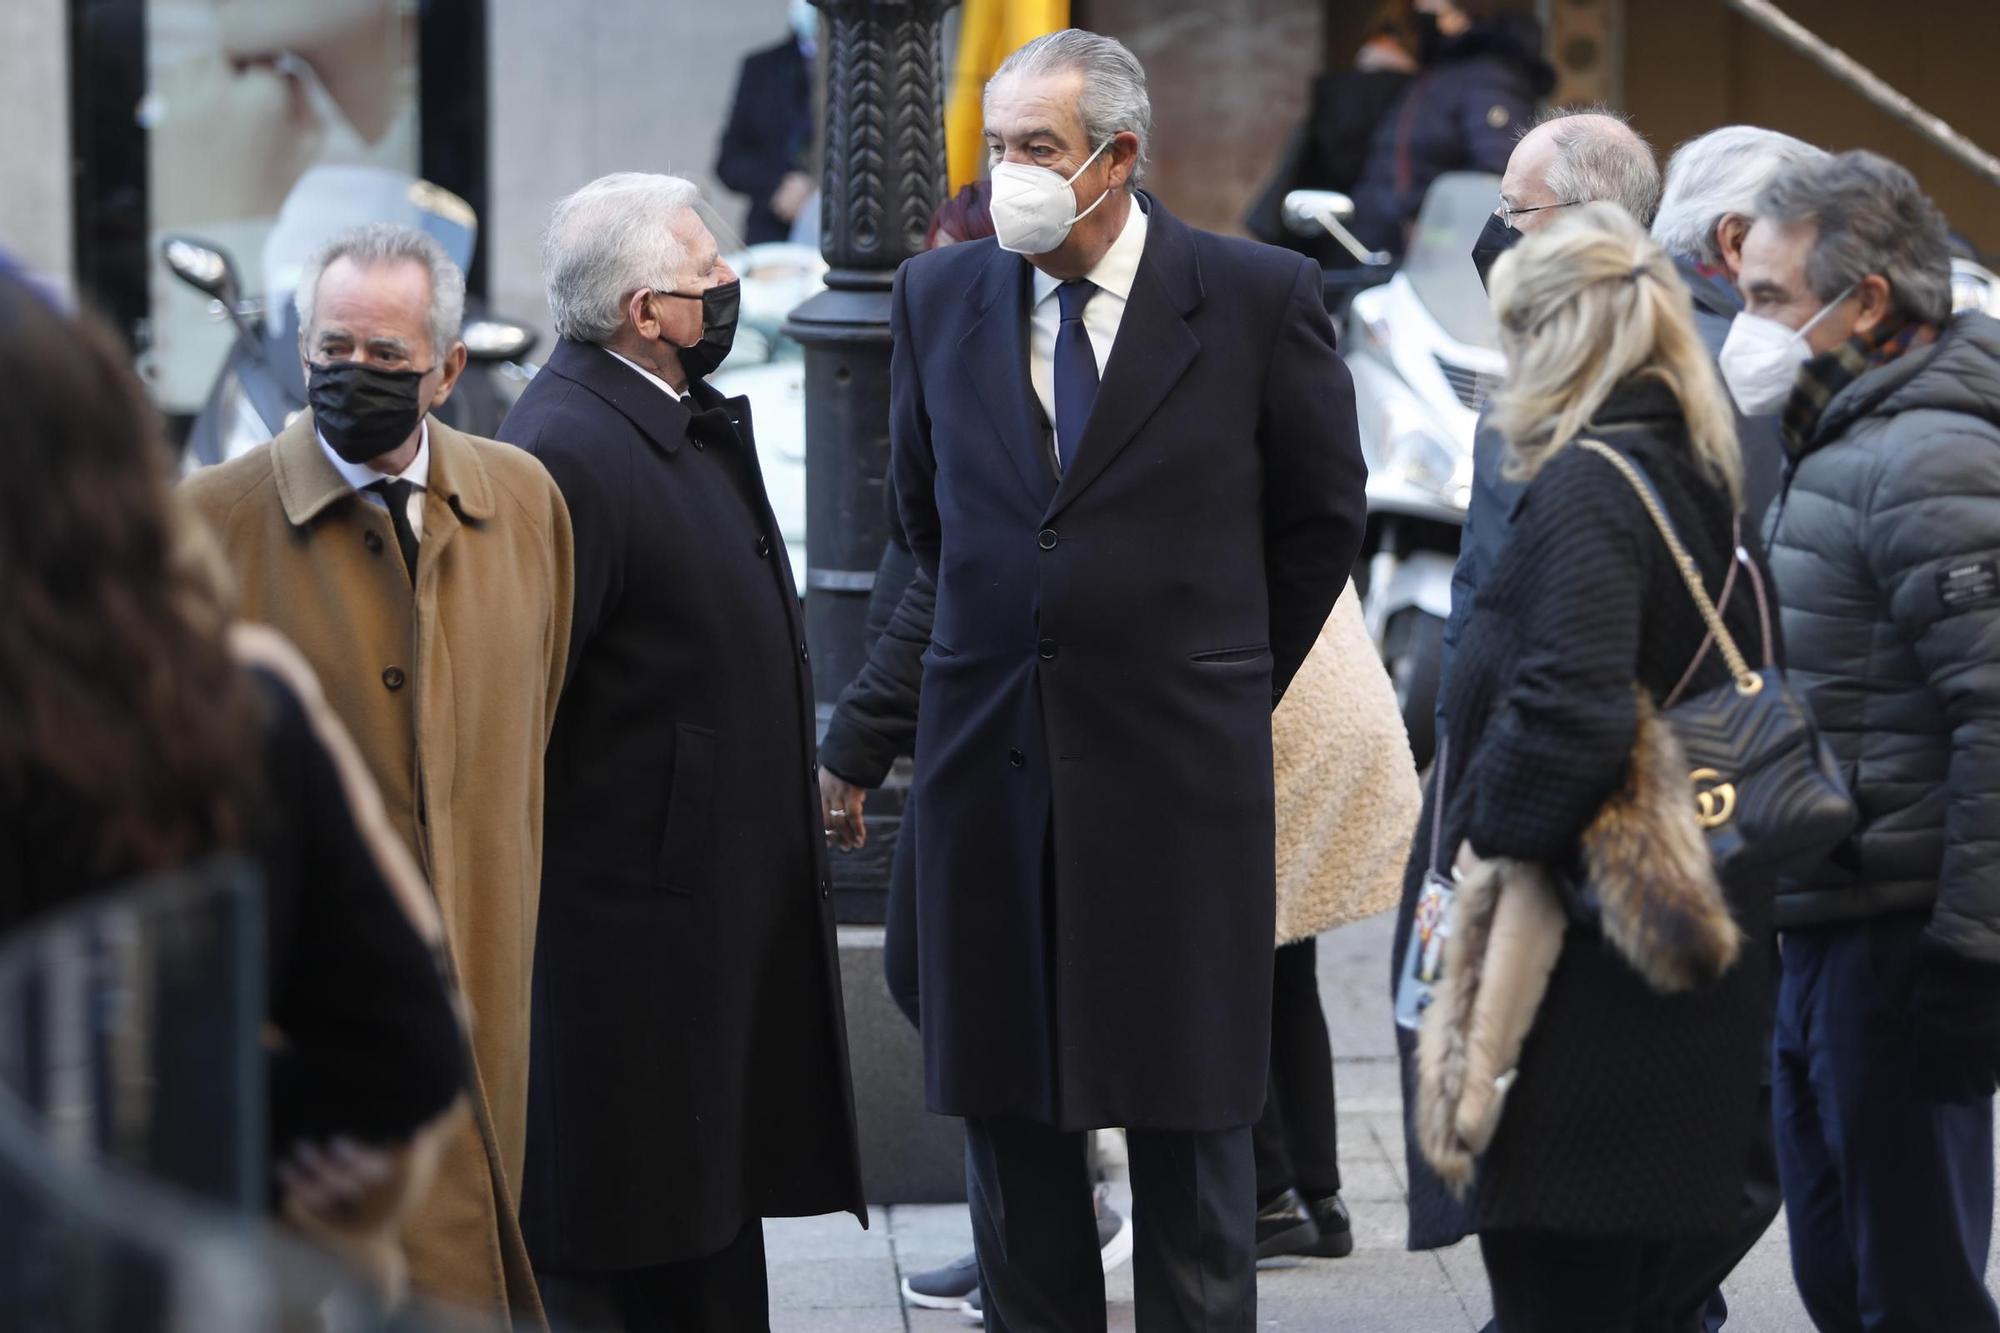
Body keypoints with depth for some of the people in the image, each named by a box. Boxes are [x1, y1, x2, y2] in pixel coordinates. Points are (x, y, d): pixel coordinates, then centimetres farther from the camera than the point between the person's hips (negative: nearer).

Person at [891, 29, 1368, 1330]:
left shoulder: (1258, 297, -6)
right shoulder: (940, 295, 4)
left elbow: (1322, 515, 6)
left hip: (1177, 770, -3)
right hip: (990, 768, 3)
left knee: (1190, 1115, 4)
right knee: (1006, 1107, 8)